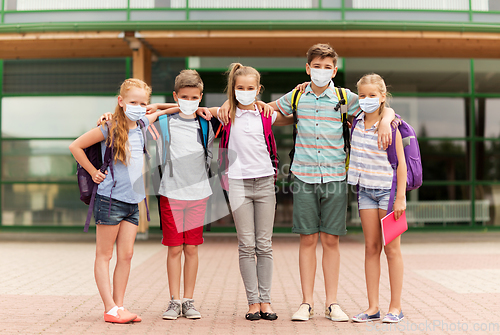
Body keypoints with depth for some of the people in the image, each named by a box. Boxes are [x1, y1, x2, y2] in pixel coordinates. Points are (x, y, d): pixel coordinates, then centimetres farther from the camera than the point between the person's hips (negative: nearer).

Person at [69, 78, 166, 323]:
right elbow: (75, 146, -3)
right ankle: (110, 309, 3)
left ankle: (119, 306, 13)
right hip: (110, 199, -6)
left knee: (126, 255, 6)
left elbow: (160, 111, 26)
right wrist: (93, 172, -3)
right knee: (104, 255, 2)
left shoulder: (141, 125, 8)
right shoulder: (110, 128, -9)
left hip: (132, 201, 6)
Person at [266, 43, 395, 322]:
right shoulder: (296, 96, 6)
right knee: (308, 239, 3)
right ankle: (307, 303, 12)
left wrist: (385, 122, -17)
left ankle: (332, 303, 14)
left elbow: (385, 109, 6)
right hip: (304, 176, 1)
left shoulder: (345, 98, 2)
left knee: (331, 240, 4)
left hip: (335, 176, 0)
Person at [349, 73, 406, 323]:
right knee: (371, 248, 7)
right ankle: (373, 307, 12)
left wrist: (400, 197, -13)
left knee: (392, 249, 1)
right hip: (365, 190, 5)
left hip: (388, 190, -5)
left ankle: (396, 307, 10)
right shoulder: (356, 122, 5)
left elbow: (401, 163, -9)